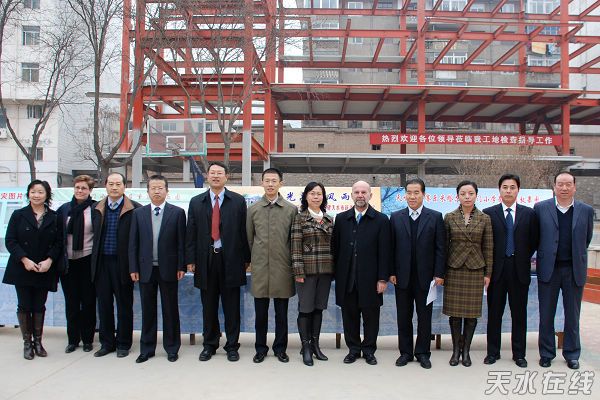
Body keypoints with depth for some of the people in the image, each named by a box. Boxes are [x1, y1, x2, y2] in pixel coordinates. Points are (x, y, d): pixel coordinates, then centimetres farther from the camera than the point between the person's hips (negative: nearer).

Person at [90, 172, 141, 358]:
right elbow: (96, 236, 13)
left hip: (122, 263, -4)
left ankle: (123, 344, 18)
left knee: (124, 305, 6)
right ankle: (106, 343, 24)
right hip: (102, 263, 4)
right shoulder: (98, 208, 8)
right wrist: (94, 261, 7)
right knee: (104, 304, 11)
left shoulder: (134, 209, -6)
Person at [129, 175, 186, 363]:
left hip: (168, 269, -2)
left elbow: (181, 242, -2)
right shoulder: (138, 213, 6)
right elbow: (133, 243, 6)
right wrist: (133, 268, 0)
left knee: (170, 310, 6)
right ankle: (147, 349, 22)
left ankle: (172, 348, 18)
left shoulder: (177, 212, -1)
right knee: (147, 311, 10)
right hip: (146, 269, 2)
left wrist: (181, 267, -6)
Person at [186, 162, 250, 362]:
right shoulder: (196, 202, 9)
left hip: (230, 260, -2)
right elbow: (191, 233, 7)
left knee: (231, 307, 5)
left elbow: (243, 231, 1)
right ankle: (209, 345, 24)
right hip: (205, 260, 2)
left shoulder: (238, 201, 3)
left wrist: (246, 258, -1)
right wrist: (190, 259, 1)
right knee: (208, 307, 11)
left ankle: (232, 346, 17)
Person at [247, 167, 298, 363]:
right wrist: (256, 258, 11)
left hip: (282, 267, -1)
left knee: (281, 312, 8)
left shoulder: (291, 209, 1)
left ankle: (280, 348, 22)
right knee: (260, 312, 8)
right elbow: (249, 238, 11)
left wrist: (291, 261, 6)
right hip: (260, 267, 1)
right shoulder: (253, 209, 4)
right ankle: (260, 348, 21)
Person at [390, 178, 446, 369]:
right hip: (402, 276, 1)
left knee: (424, 316, 7)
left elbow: (440, 248, -1)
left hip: (425, 277, -1)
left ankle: (422, 353, 21)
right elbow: (391, 247, 4)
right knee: (403, 316, 9)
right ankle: (405, 352, 22)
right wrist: (391, 272, -1)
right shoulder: (396, 217, 5)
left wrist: (439, 274, -6)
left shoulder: (435, 217, 1)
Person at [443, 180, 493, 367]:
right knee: (454, 312, 4)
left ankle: (466, 350, 19)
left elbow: (488, 248, 4)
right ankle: (456, 349, 18)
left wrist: (488, 273, 1)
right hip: (454, 269, 0)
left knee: (472, 312, 5)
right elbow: (444, 245, 3)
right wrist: (441, 271, 1)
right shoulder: (449, 218, 1)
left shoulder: (485, 219, 2)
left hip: (475, 270, 0)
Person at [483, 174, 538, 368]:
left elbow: (534, 241, 9)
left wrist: (523, 259, 4)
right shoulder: (488, 213, 0)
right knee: (494, 313, 7)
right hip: (497, 270, -1)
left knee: (519, 314, 8)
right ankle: (493, 352, 18)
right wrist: (489, 265, 0)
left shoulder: (529, 214, 4)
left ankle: (519, 354, 20)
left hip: (520, 270, 1)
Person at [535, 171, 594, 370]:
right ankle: (546, 353, 21)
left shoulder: (586, 210, 1)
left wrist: (577, 256, 14)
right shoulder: (540, 208, -2)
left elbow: (586, 239, 11)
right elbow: (534, 236, 5)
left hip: (574, 270, 1)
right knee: (546, 314, 8)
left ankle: (572, 354, 25)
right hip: (548, 269, -1)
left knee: (572, 315, 10)